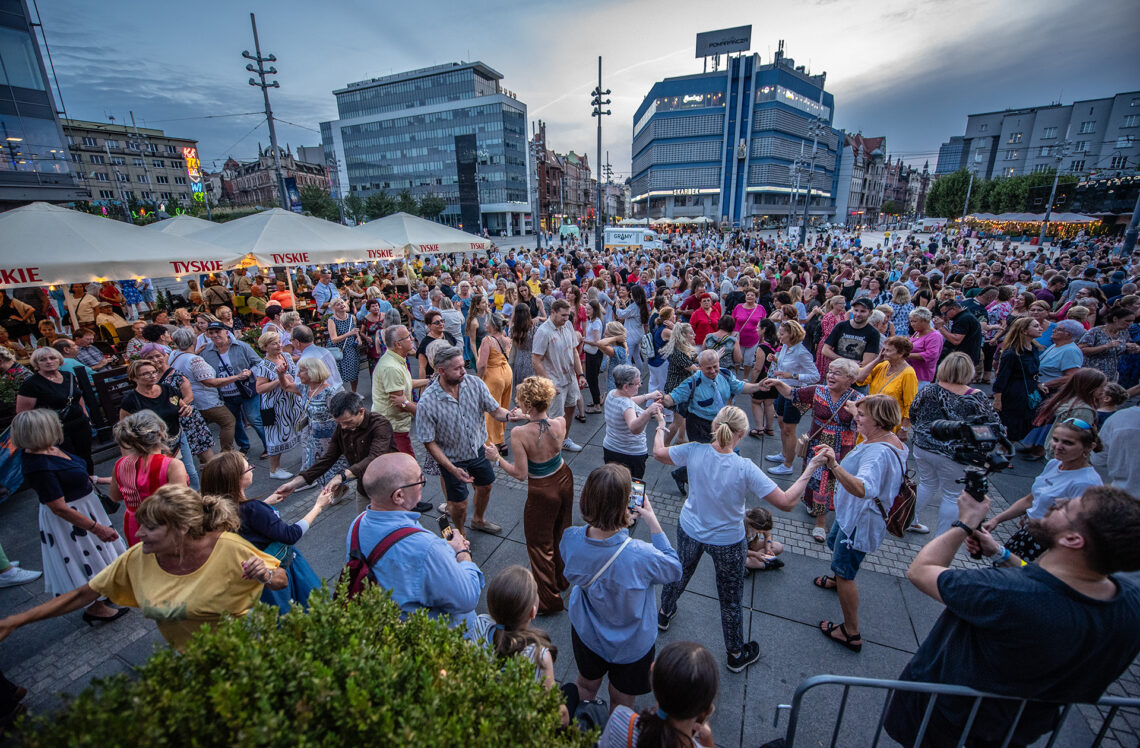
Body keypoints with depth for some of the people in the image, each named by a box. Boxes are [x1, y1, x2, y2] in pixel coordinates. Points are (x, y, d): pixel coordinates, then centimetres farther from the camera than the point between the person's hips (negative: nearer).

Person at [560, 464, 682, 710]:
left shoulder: (570, 539, -29)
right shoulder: (641, 555, -40)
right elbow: (675, 569, -17)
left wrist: (622, 521, -10)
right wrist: (653, 523, -16)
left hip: (586, 633, 4)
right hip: (632, 645, -4)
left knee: (587, 685, 35)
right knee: (621, 701, 28)